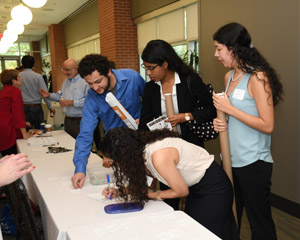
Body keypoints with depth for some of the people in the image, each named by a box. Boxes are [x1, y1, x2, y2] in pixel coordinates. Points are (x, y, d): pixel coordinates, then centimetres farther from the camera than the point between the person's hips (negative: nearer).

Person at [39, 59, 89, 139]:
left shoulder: (85, 81, -15)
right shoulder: (66, 81, 15)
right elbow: (61, 95, 25)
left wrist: (71, 103, -21)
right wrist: (49, 95, 8)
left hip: (81, 121, -8)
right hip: (68, 120, 8)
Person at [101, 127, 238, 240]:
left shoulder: (159, 156, -35)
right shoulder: (140, 149, -10)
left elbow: (182, 191, -21)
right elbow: (140, 182, 6)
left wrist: (153, 195, -11)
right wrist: (119, 192, -7)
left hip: (214, 187, -8)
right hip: (196, 186, 8)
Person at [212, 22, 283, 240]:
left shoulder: (257, 77, -15)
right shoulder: (229, 76, 8)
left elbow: (267, 126, -20)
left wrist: (229, 109, -18)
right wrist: (222, 122, 0)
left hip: (253, 163, -7)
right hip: (231, 160, 8)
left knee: (260, 222, 8)